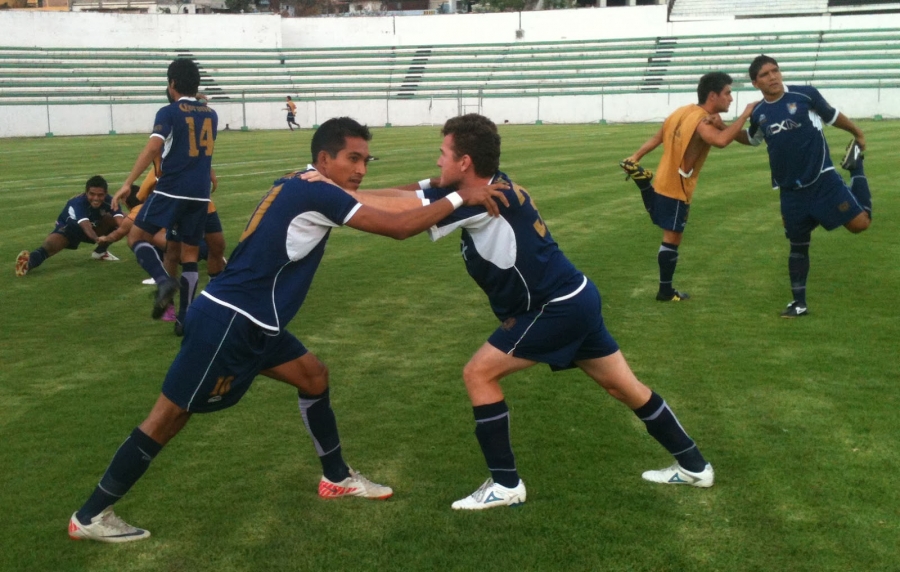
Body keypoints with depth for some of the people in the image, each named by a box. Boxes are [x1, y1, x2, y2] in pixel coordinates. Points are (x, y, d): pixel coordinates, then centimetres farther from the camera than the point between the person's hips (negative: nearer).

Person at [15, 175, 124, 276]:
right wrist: (96, 238, -77)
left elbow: (120, 222, -41)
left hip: (94, 229, 5)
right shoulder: (78, 202, -36)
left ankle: (100, 251, -1)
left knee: (113, 220, -22)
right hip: (68, 227, -5)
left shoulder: (109, 201, -26)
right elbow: (85, 224, -55)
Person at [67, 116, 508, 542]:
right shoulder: (316, 193, -17)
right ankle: (90, 517, 9)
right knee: (170, 415, -2)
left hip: (248, 322, 10)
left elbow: (371, 203, 27)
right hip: (226, 322, -10)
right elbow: (397, 228, -19)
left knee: (314, 376, 15)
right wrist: (460, 197, -12)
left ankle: (336, 478, 29)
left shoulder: (300, 187, 10)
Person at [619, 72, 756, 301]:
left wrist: (635, 158, 15)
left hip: (664, 181, 9)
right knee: (672, 239, 0)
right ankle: (666, 291, 8)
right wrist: (745, 115, -34)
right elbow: (721, 141, -43)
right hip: (678, 188, -9)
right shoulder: (702, 121, -24)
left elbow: (656, 138, 11)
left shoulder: (684, 111, 5)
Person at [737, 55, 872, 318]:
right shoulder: (759, 114, 3)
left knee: (860, 223, -11)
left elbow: (832, 116, 7)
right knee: (798, 245, 10)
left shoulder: (805, 95, -9)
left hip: (822, 180, -3)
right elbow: (752, 139, 25)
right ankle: (799, 302, 21)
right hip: (790, 191, 3)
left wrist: (858, 134, 20)